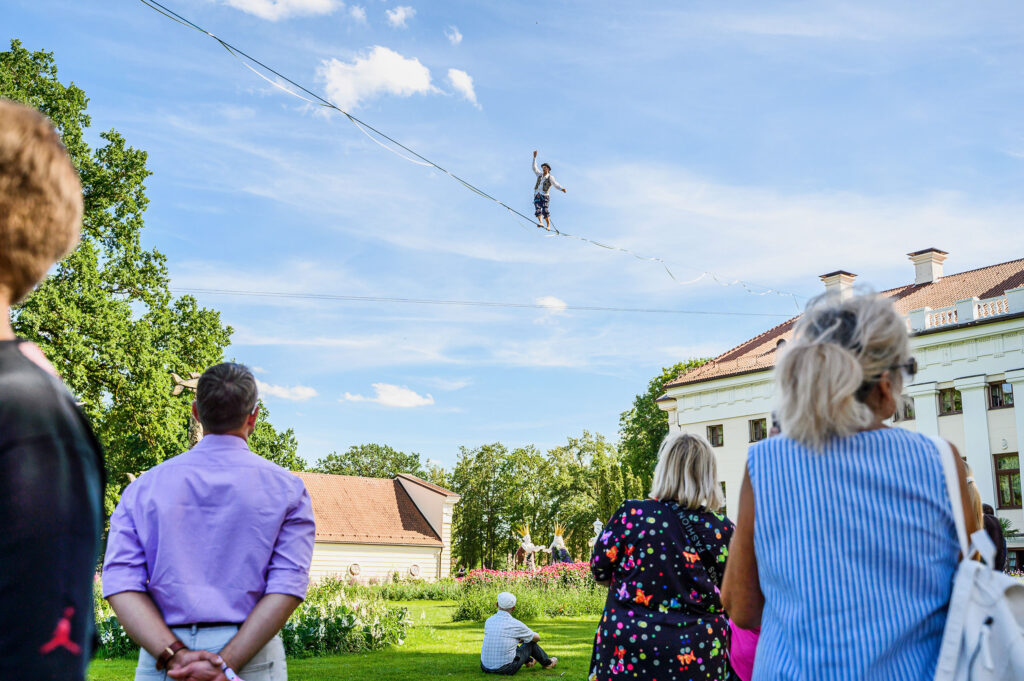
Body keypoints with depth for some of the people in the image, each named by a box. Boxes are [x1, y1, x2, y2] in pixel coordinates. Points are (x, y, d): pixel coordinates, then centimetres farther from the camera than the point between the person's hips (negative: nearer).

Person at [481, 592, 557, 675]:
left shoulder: (488, 621, 3)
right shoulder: (515, 624, -11)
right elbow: (537, 637, 7)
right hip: (506, 669, -5)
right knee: (531, 642, 15)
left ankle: (529, 661, 52)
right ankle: (547, 662, 38)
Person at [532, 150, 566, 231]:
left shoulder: (550, 177, 4)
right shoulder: (539, 175, 19)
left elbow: (555, 184, -8)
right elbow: (534, 168, 25)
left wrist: (561, 189, -26)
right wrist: (534, 158, 23)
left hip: (545, 196, -4)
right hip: (537, 195, 4)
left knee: (545, 211, -15)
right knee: (538, 209, -17)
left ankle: (548, 225, -9)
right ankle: (540, 222, -30)